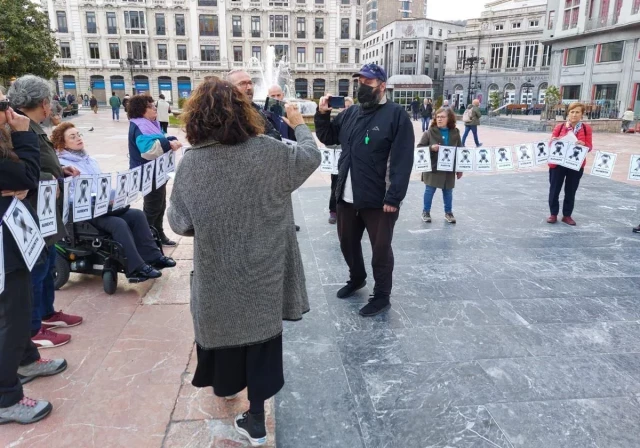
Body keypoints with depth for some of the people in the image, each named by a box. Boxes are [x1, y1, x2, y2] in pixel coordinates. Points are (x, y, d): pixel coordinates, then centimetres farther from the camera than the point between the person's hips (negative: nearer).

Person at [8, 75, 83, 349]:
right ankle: (32, 330, 16)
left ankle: (47, 313, 38)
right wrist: (52, 180, -21)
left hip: (44, 213, 11)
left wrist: (59, 171, 9)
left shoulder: (32, 128, 11)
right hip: (32, 214, -11)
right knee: (35, 270, 1)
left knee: (47, 265, 21)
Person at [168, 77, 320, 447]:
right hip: (262, 270, 0)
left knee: (222, 324, 21)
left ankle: (226, 384, 47)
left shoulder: (191, 163, -11)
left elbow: (179, 223, -5)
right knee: (260, 330, 12)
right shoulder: (269, 152, -13)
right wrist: (300, 124, 22)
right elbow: (311, 156, 5)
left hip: (217, 272, 1)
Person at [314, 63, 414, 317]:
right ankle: (356, 278, 46)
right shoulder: (350, 113, 10)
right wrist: (322, 115, 1)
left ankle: (382, 296, 25)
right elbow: (328, 138, 19)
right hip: (347, 196, 7)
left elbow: (403, 160, -16)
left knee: (380, 249, 7)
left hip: (379, 199, -7)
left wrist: (394, 197, -21)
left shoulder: (396, 115, -11)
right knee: (347, 242, 21)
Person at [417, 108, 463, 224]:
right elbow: (419, 147, -5)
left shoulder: (455, 133, 2)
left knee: (448, 192, 11)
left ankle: (448, 212, 27)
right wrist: (431, 147, -24)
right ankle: (426, 212, 21)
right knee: (429, 190, 4)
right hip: (433, 168, -2)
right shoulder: (430, 132, -7)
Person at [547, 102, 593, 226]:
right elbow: (551, 144, 3)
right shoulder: (559, 127, 0)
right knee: (554, 189, 3)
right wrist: (553, 142, -20)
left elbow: (589, 147, -2)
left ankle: (567, 215, 20)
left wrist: (583, 144, -24)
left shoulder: (586, 129, 0)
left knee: (571, 191, 8)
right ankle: (553, 214, 16)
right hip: (558, 163, 0)